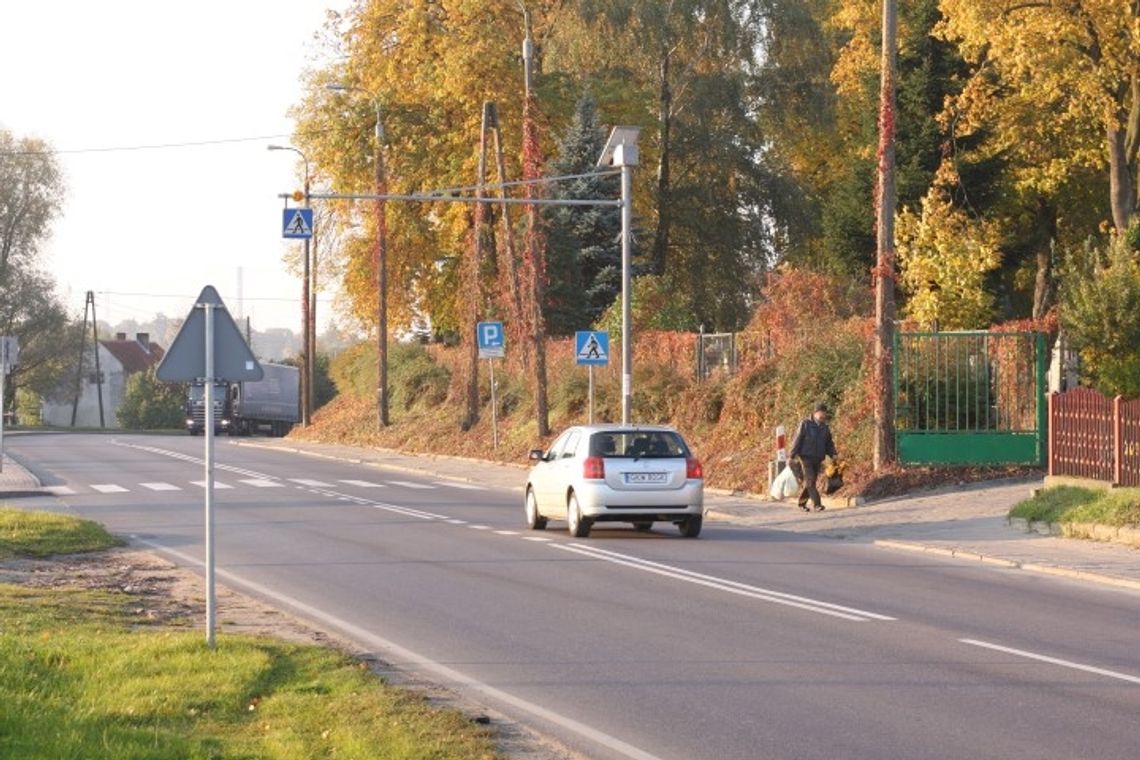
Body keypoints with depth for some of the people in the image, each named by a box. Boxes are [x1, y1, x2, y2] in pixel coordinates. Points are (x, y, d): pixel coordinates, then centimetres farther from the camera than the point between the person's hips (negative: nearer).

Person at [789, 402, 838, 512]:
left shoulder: (825, 428, 10)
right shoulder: (805, 424, -6)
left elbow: (829, 444, 15)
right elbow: (797, 440, -8)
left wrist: (833, 454, -2)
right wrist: (793, 455, -14)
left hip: (817, 459, 6)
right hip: (806, 457, -6)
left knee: (810, 482, 9)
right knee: (810, 481, -15)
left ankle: (802, 502, 23)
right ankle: (817, 504, -21)